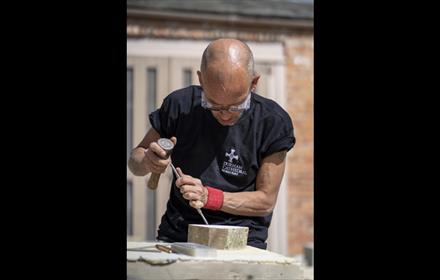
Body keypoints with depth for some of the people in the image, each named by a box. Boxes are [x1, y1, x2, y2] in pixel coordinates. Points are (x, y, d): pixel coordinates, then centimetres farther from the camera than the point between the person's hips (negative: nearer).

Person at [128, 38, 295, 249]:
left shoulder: (272, 122, -7)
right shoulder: (179, 105, -2)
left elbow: (266, 200, -3)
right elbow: (135, 159, 12)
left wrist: (210, 197, -17)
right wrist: (146, 162, -12)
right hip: (177, 235, 2)